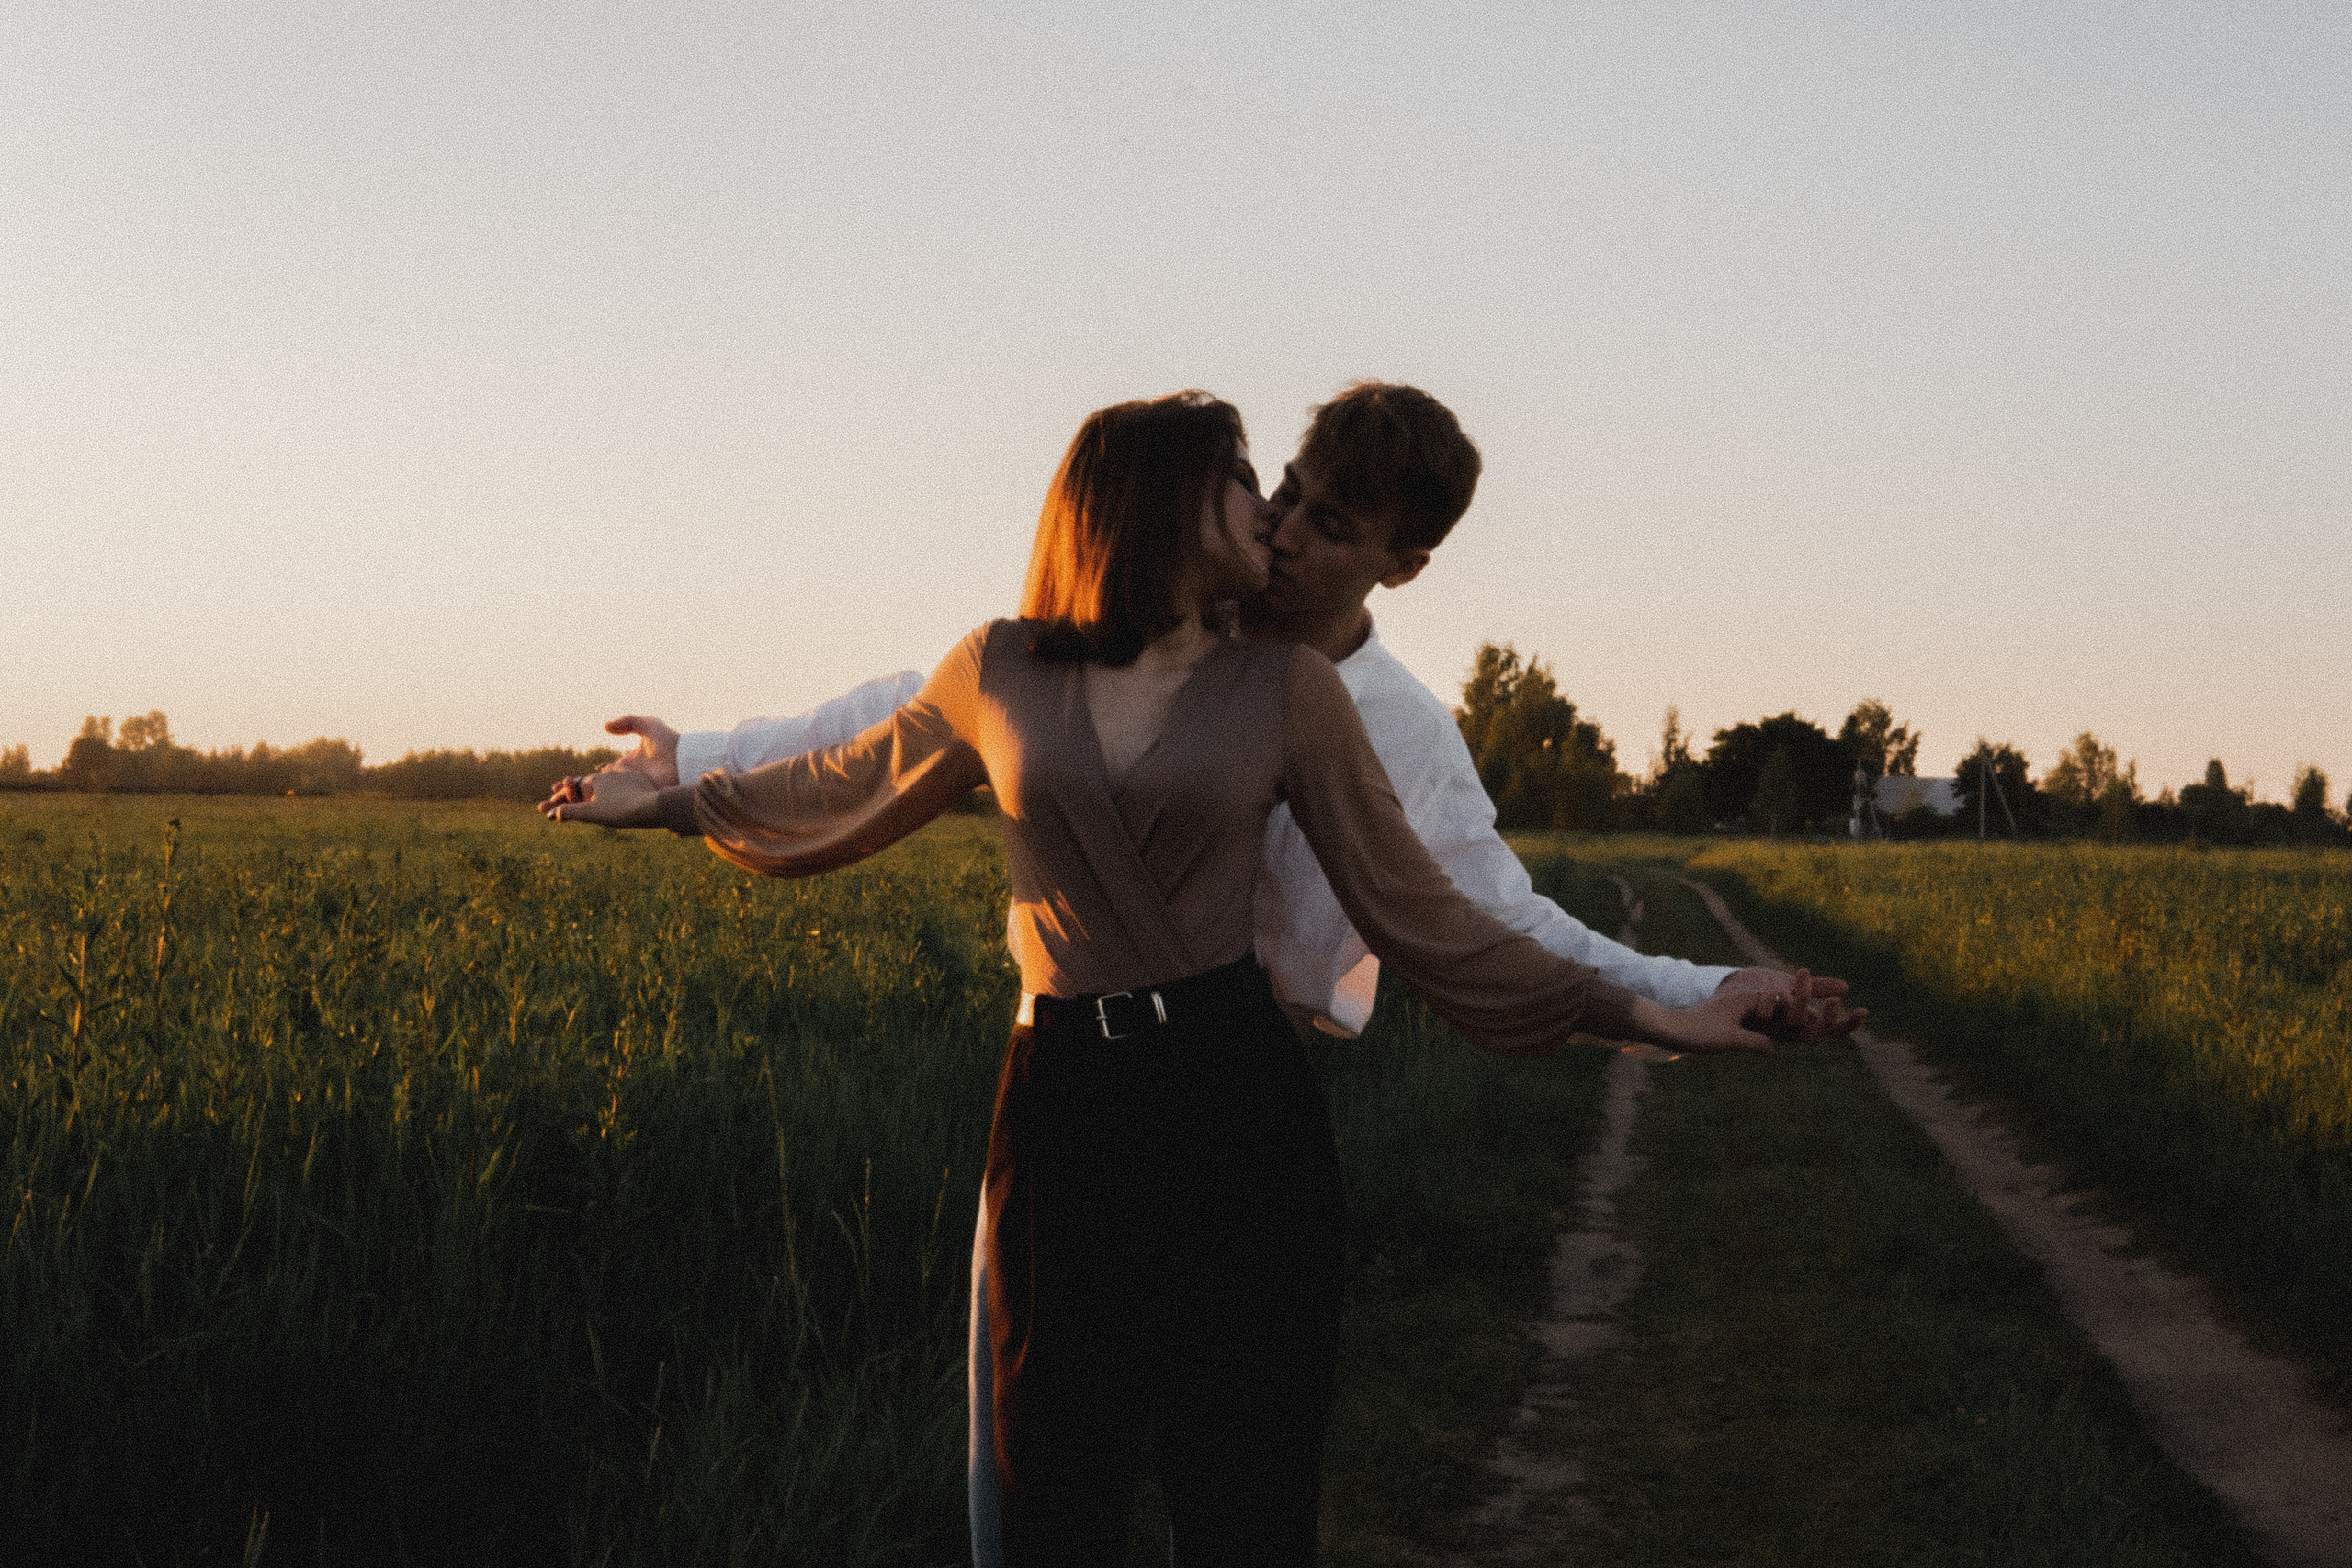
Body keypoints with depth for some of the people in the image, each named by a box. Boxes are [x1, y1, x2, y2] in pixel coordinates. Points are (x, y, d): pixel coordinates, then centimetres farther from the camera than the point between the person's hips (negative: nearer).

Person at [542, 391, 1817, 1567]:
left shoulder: (1286, 683, 4)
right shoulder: (998, 671, 5)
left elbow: (1415, 911, 6)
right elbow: (850, 788, 22)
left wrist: (1647, 1012, 2)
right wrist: (667, 802, 30)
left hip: (1237, 1103, -1)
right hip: (1060, 1105, 1)